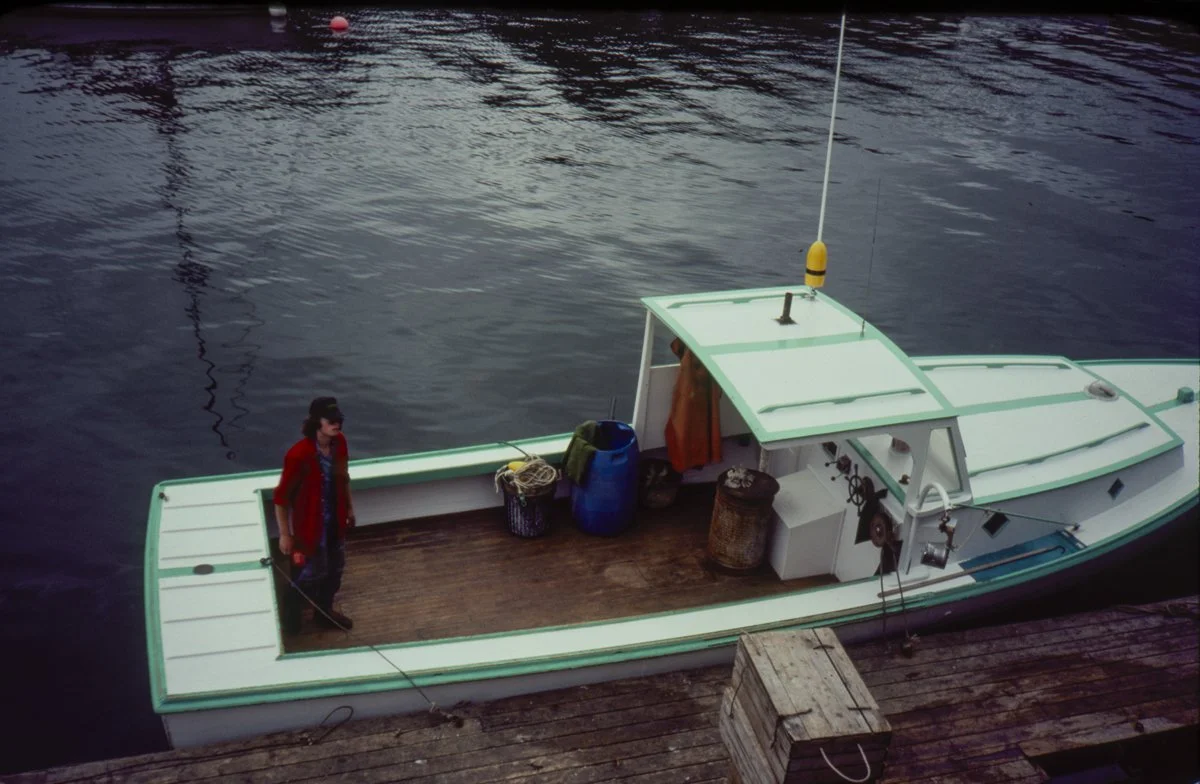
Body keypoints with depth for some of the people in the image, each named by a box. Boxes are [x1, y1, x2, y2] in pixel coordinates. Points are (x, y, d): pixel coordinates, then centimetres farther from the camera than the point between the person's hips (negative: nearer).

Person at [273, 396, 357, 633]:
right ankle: (291, 621, 34)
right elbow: (281, 498, -20)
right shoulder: (299, 455, -29)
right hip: (308, 526, -7)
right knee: (307, 576, 9)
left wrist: (349, 509, 16)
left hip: (335, 522, 7)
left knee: (334, 570, 23)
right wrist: (285, 534, -15)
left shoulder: (339, 443, -9)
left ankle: (324, 612, 46)